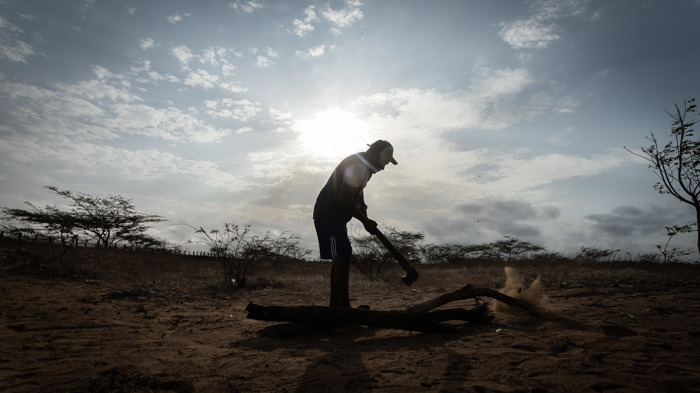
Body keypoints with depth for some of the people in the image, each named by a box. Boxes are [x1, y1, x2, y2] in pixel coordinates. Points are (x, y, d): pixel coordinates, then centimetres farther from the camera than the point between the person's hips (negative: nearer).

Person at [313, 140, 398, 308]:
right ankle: (344, 306, -9)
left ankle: (335, 304, 21)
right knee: (342, 257, -13)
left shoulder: (365, 166, 12)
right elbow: (344, 199, -26)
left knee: (340, 258, 12)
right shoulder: (357, 166, -21)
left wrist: (362, 207, 8)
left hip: (335, 216, 11)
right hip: (329, 216, -11)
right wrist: (365, 220, -18)